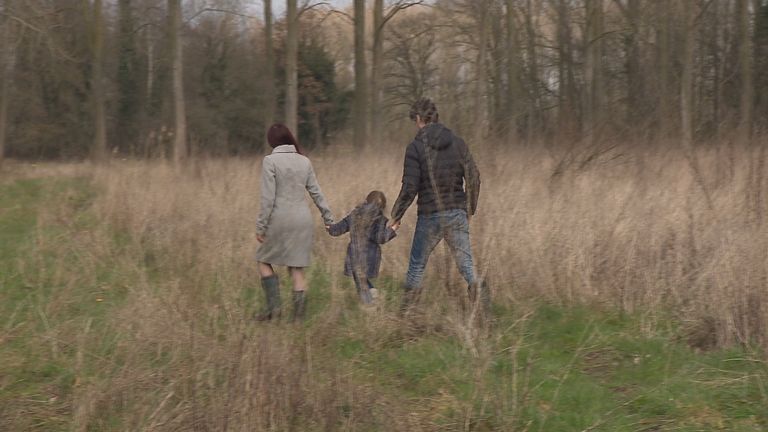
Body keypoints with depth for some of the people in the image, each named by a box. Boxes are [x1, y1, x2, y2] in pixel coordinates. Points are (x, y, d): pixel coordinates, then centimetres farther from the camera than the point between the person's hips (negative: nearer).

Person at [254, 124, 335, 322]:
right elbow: (316, 192, 9)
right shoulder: (304, 161, 7)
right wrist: (329, 218, 16)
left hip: (280, 219, -4)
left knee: (264, 261, 14)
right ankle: (299, 316, 5)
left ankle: (273, 306, 4)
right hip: (303, 220, 4)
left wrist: (261, 226, -7)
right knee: (297, 268, 9)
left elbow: (268, 198, -11)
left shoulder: (270, 161, -7)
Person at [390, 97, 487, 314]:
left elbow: (410, 187, -12)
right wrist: (469, 209, 16)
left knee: (417, 265, 13)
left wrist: (396, 216, -1)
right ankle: (477, 286, -22)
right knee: (465, 262, 6)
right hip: (457, 214, 3)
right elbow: (473, 178, 4)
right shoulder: (457, 142, 4)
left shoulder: (416, 147, -8)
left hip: (429, 216, -3)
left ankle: (406, 312, 20)